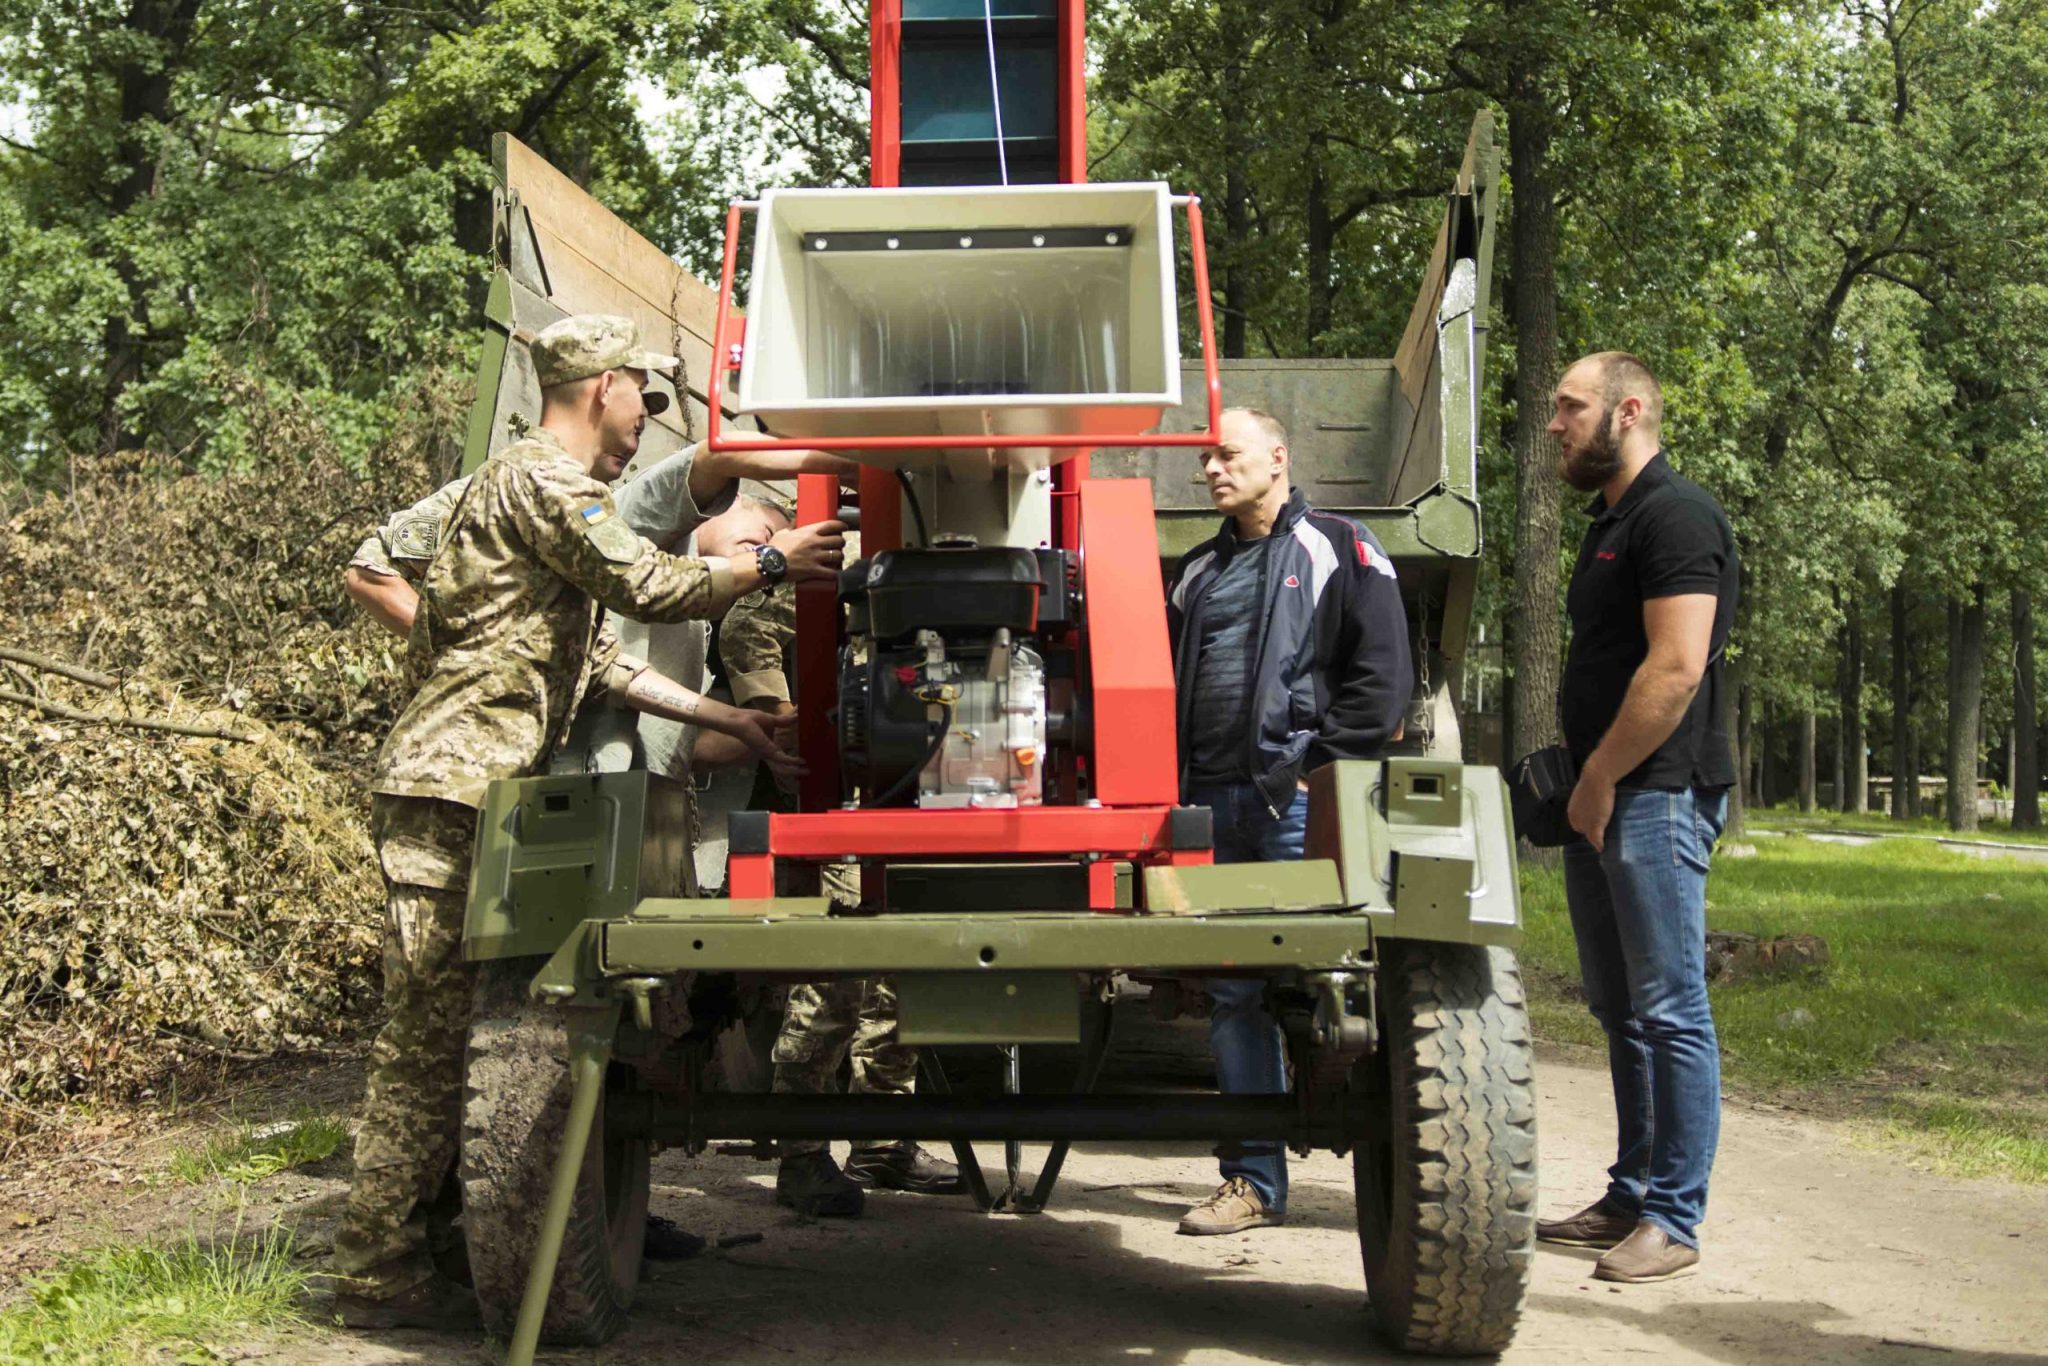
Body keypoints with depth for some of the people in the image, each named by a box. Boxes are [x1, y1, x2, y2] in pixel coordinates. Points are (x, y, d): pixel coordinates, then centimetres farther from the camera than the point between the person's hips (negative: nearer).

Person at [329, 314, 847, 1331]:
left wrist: (732, 722, 20)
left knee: (444, 1030, 11)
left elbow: (600, 663, 23)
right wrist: (773, 562, -2)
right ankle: (380, 1273, -5)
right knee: (429, 1031, -9)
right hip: (452, 785, -11)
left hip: (476, 793, 11)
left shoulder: (546, 487, 26)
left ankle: (417, 1239, 16)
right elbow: (652, 588, -17)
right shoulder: (542, 478, -8)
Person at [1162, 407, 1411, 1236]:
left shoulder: (1338, 549, 3)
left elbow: (1383, 670, -5)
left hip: (1298, 802, -6)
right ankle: (1254, 1181, 12)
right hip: (1216, 803, 6)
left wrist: (1326, 765, -11)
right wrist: (1179, 782, 10)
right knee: (1234, 993, 6)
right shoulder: (1199, 571, 22)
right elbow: (1167, 681, 23)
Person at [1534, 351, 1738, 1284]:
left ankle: (1673, 1219, 0)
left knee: (1669, 1010, -5)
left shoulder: (1675, 515, -11)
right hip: (1603, 803, 10)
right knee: (1622, 1011, 14)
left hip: (1657, 797, -10)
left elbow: (1677, 667, -20)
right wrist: (1581, 782, 14)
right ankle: (1631, 1197, 22)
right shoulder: (1610, 523, 20)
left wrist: (1601, 777, -15)